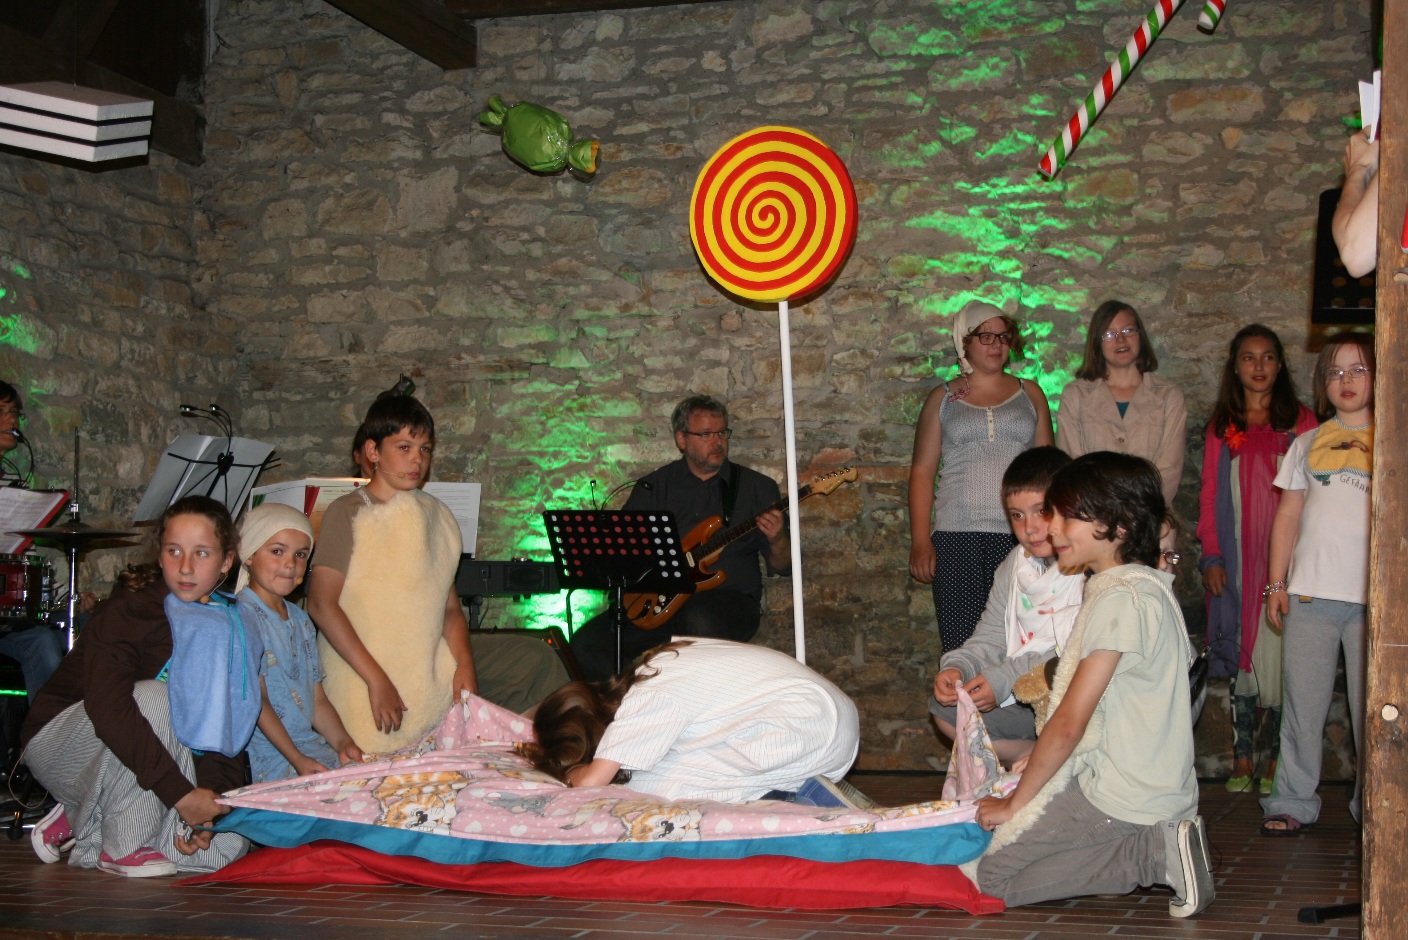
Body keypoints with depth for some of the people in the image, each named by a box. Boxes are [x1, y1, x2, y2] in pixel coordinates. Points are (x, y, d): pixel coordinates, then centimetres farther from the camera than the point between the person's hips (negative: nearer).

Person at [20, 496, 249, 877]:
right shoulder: (129, 610, -22)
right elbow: (107, 706, -37)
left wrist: (211, 795, -24)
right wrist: (180, 792, -41)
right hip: (59, 746, -6)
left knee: (226, 847, -13)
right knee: (155, 696, -34)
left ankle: (80, 823, 5)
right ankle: (122, 846, -20)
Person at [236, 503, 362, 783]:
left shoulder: (300, 620, 19)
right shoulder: (241, 617, -8)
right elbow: (257, 702, -14)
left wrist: (343, 743, -2)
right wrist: (297, 760, -21)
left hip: (314, 749, 8)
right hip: (269, 757, -8)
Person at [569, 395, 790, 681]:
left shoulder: (758, 487, 9)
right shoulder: (653, 486, 12)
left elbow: (782, 567, 8)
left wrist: (777, 541, -15)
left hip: (731, 601, -2)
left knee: (702, 618, -39)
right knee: (585, 644, -20)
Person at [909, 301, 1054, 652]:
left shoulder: (1030, 394, 16)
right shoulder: (943, 398, 13)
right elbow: (922, 471, 9)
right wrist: (920, 541, -1)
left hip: (1020, 533, 1)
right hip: (957, 535, -1)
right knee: (962, 645, -9)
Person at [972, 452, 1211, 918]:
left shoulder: (1121, 598, -18)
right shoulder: (1150, 587, 12)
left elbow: (1069, 723, -18)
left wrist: (1014, 803, -8)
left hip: (1120, 797, -10)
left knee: (988, 873, -6)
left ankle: (1155, 854, -9)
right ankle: (1159, 842, 6)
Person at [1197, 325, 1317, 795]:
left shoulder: (1299, 421, 4)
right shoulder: (1221, 426, 11)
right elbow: (1210, 494, 9)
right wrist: (1211, 556, 1)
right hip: (1236, 558, 2)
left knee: (1279, 653, -3)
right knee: (1239, 651, 3)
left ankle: (1277, 758, 5)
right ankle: (1242, 756, 9)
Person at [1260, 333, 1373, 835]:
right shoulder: (1307, 443, 15)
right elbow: (1287, 516, 15)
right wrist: (1276, 582, 7)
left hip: (1373, 594, -2)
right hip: (1310, 591, 2)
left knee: (1371, 705, -1)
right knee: (1302, 700, 2)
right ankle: (1293, 801, 9)